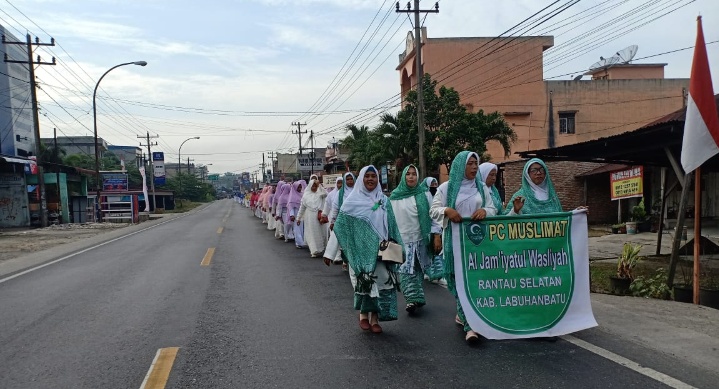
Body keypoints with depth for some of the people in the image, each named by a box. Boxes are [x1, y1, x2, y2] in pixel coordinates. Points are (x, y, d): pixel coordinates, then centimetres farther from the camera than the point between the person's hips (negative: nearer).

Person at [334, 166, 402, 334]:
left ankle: (375, 318, 11)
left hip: (381, 250, 3)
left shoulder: (383, 200, 9)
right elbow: (339, 227, -2)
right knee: (364, 281, 3)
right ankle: (363, 315, 23)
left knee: (381, 281, 0)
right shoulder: (353, 201, -1)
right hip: (362, 249, -2)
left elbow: (392, 226, 11)